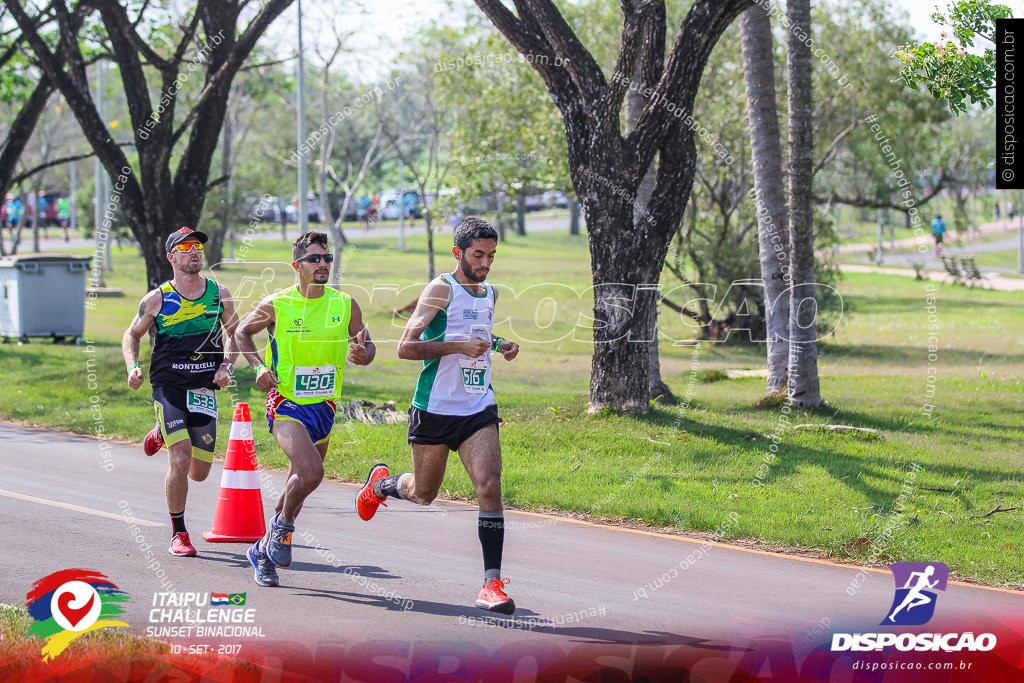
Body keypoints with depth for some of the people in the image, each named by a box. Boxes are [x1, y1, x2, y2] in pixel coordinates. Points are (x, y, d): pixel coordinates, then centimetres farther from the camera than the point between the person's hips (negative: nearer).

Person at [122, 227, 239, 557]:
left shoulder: (219, 293, 3)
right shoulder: (157, 299, -2)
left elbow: (235, 333, 17)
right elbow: (132, 334, 12)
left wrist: (226, 366, 1)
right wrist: (133, 367, -5)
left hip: (205, 389, 3)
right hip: (168, 385, -3)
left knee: (199, 473, 7)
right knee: (180, 461, -18)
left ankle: (163, 434, 40)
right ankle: (178, 534, 0)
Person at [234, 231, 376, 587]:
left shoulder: (346, 305, -1)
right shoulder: (276, 305, -8)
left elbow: (366, 345, 11)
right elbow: (242, 332, 9)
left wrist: (364, 354, -13)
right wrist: (258, 366, -7)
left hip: (323, 408, 4)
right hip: (285, 404, -4)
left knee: (300, 482, 12)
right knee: (310, 473, -25)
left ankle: (264, 550, 33)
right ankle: (282, 526, 2)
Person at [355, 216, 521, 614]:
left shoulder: (490, 294, 11)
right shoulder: (442, 289, -11)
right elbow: (405, 347, -17)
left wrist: (498, 344, 13)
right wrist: (459, 346, -25)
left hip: (479, 410, 4)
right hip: (435, 407, -4)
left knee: (489, 485, -17)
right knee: (423, 494, 11)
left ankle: (492, 582, -17)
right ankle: (381, 483, 48)